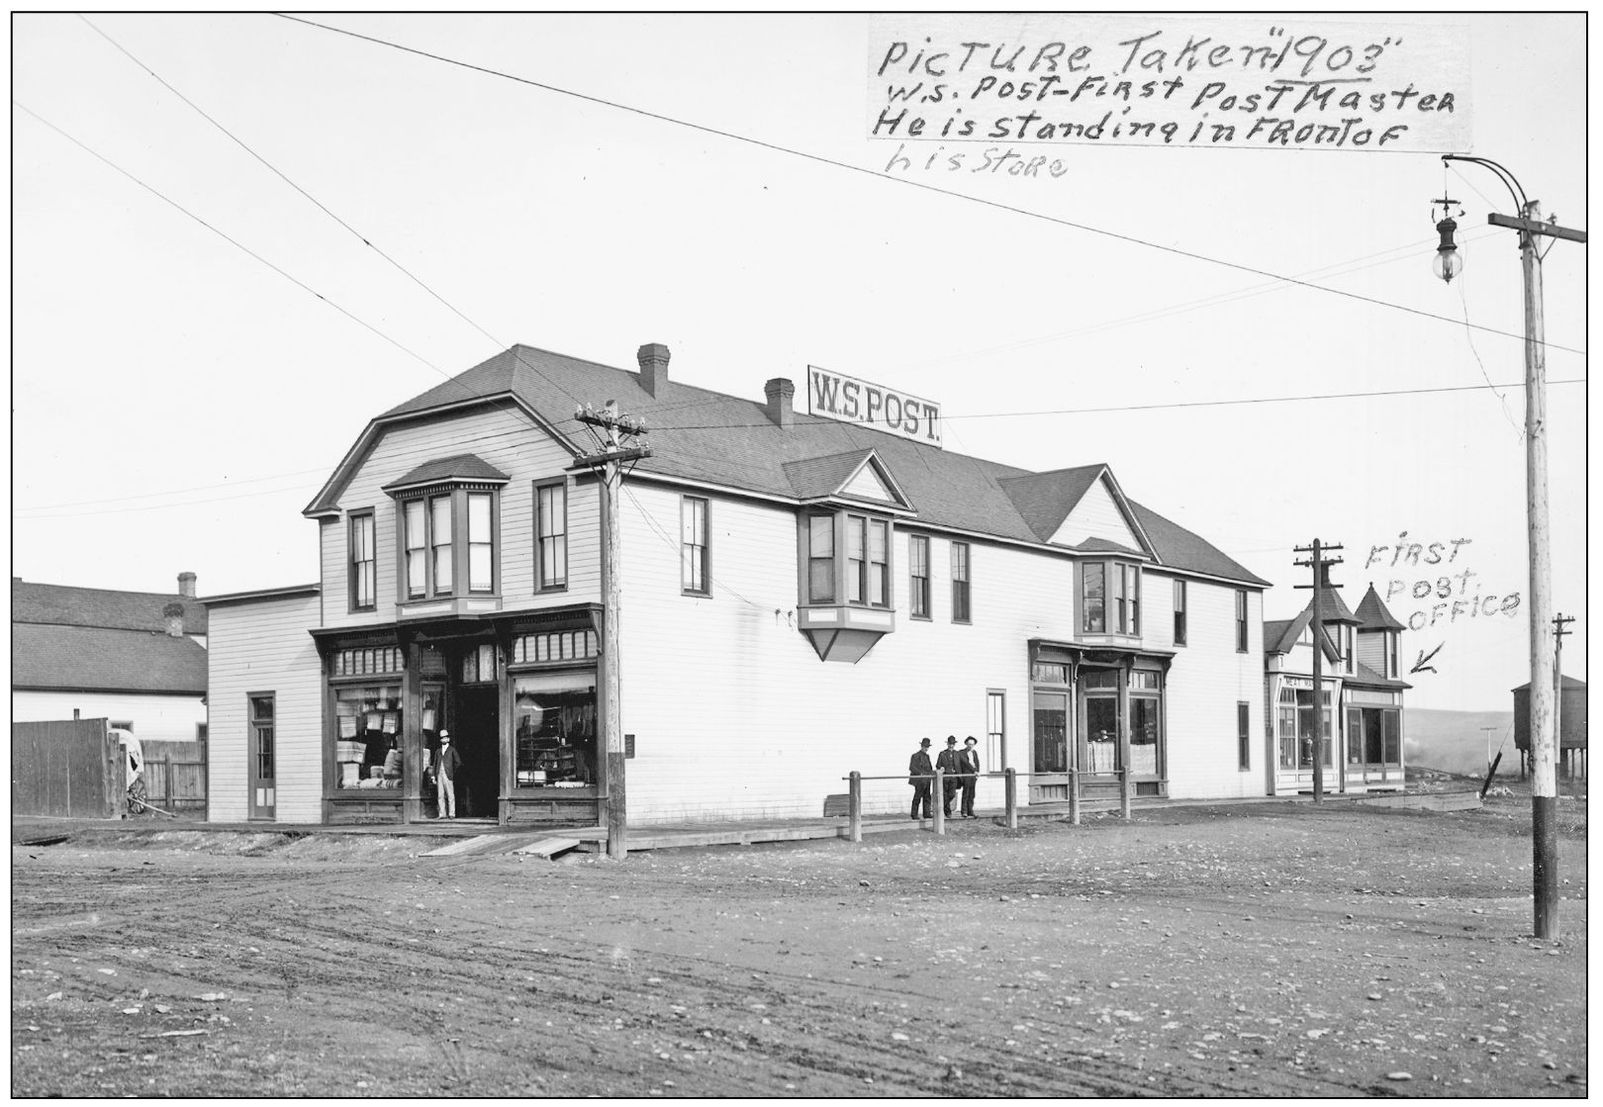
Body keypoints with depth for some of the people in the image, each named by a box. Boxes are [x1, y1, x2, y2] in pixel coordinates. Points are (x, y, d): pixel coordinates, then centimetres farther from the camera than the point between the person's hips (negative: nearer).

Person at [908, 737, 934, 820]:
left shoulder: (927, 756, 17)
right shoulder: (916, 756, -8)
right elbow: (911, 767, -15)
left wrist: (932, 771, 5)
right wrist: (920, 773, -24)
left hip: (927, 780, 7)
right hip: (919, 780, -7)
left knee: (927, 797, 5)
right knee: (917, 797, -4)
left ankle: (927, 814, 7)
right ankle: (914, 814, 2)